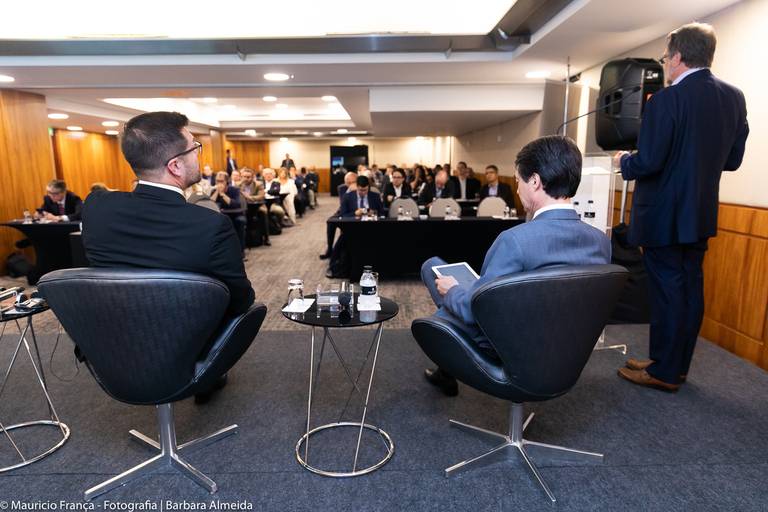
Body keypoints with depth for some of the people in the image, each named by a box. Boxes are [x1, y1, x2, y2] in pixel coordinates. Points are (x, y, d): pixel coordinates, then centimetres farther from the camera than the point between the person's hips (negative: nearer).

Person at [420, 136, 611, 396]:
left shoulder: (515, 239, -32)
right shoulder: (601, 241, -10)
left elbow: (473, 310, -24)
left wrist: (452, 289, -2)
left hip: (501, 350, -6)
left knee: (431, 265, 14)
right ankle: (446, 370, 38)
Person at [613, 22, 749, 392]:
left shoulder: (666, 100, -17)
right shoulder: (734, 97, 6)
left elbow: (647, 162, -20)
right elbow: (732, 159, 10)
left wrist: (623, 161, 1)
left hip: (664, 215, -7)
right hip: (701, 214, 7)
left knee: (666, 292, 1)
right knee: (690, 290, 14)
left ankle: (664, 373, 13)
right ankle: (678, 365, 27)